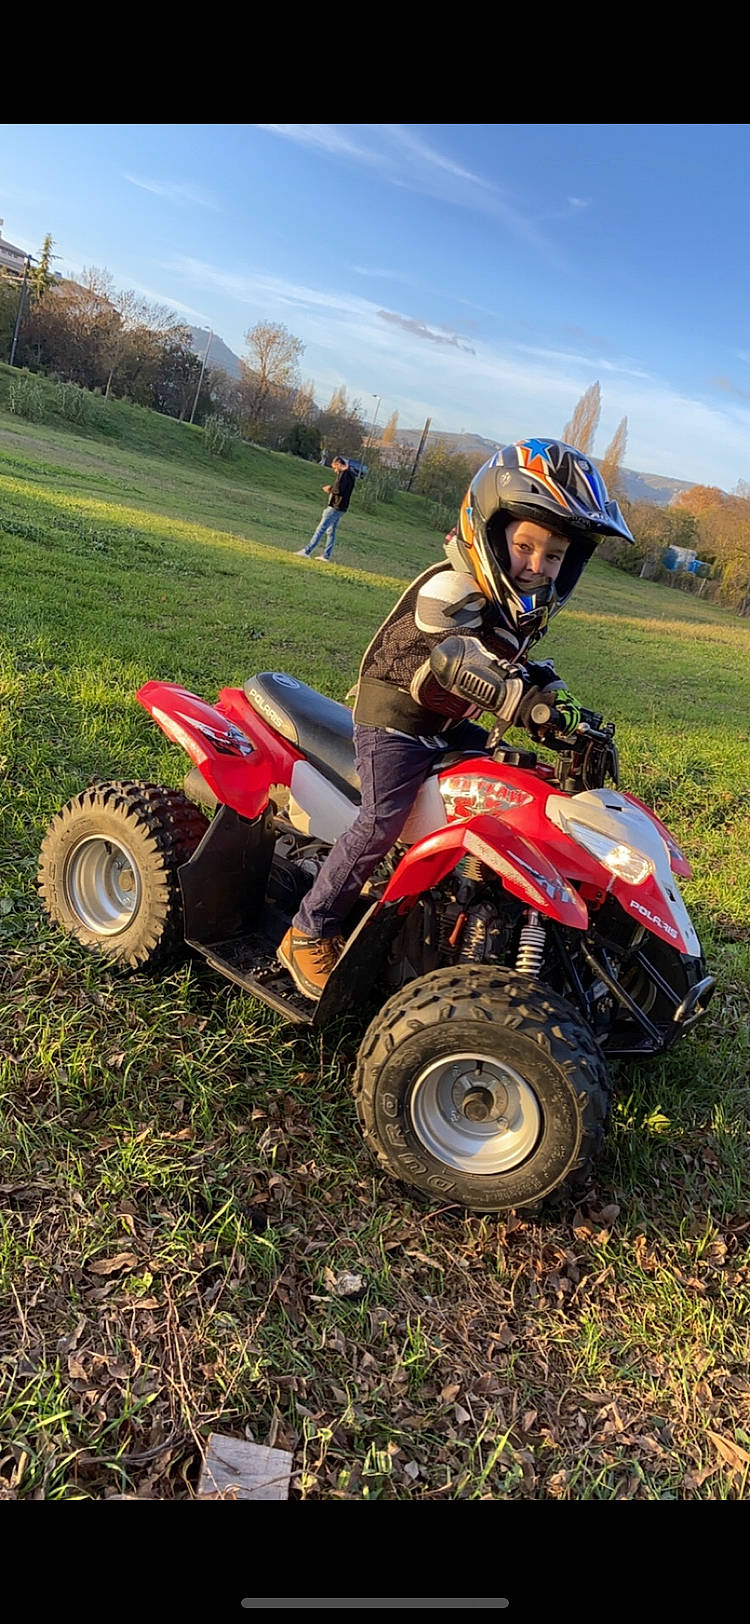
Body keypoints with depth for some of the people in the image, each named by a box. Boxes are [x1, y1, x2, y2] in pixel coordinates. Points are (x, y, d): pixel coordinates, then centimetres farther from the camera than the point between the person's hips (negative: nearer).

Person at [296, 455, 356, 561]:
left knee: (320, 529, -9)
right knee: (331, 532, 13)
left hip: (335, 507, -10)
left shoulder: (344, 474, -14)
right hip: (340, 508, 10)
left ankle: (307, 551, -10)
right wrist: (331, 489, 9)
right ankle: (326, 556, 15)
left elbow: (339, 490, -24)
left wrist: (330, 489, -6)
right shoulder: (349, 474, 16)